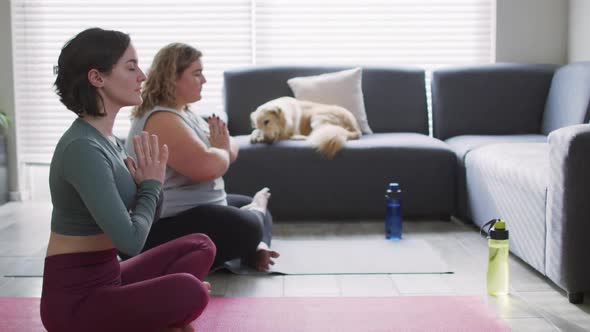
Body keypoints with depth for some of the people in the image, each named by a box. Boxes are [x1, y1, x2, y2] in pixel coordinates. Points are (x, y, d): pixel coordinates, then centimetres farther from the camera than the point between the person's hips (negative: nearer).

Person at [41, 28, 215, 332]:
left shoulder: (107, 139, 8)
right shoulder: (82, 148, -21)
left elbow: (139, 222, 18)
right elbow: (130, 240, -24)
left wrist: (149, 182, -1)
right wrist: (151, 185, -7)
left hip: (106, 277, 10)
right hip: (75, 297, -10)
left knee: (200, 246, 12)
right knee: (190, 292, -30)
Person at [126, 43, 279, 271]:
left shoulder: (184, 112, 14)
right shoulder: (161, 119, -19)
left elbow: (230, 152, 16)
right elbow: (207, 166, -31)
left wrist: (223, 145, -10)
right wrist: (221, 149, -7)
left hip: (198, 206, 11)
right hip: (167, 224, -11)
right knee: (247, 227, -30)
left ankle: (255, 247, -7)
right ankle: (254, 210, 2)